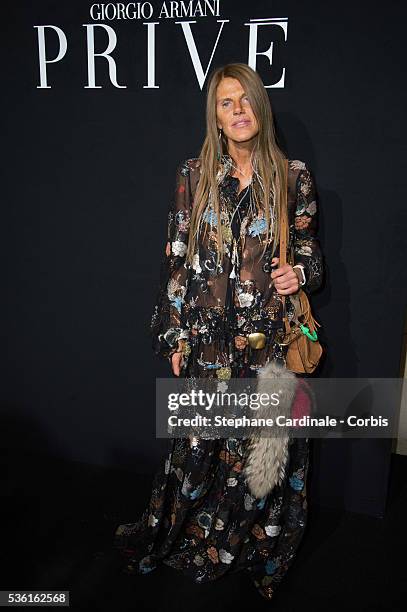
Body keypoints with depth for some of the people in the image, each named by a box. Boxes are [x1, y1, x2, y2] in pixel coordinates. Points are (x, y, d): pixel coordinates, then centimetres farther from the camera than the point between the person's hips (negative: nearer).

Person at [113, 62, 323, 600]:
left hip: (271, 336, 0)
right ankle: (173, 535, 40)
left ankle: (260, 546, 38)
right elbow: (176, 258, 3)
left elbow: (309, 248, 11)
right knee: (201, 440, 12)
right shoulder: (194, 174, 2)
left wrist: (300, 272, -13)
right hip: (209, 337, 0)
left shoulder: (292, 175, 1)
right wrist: (175, 334, 2)